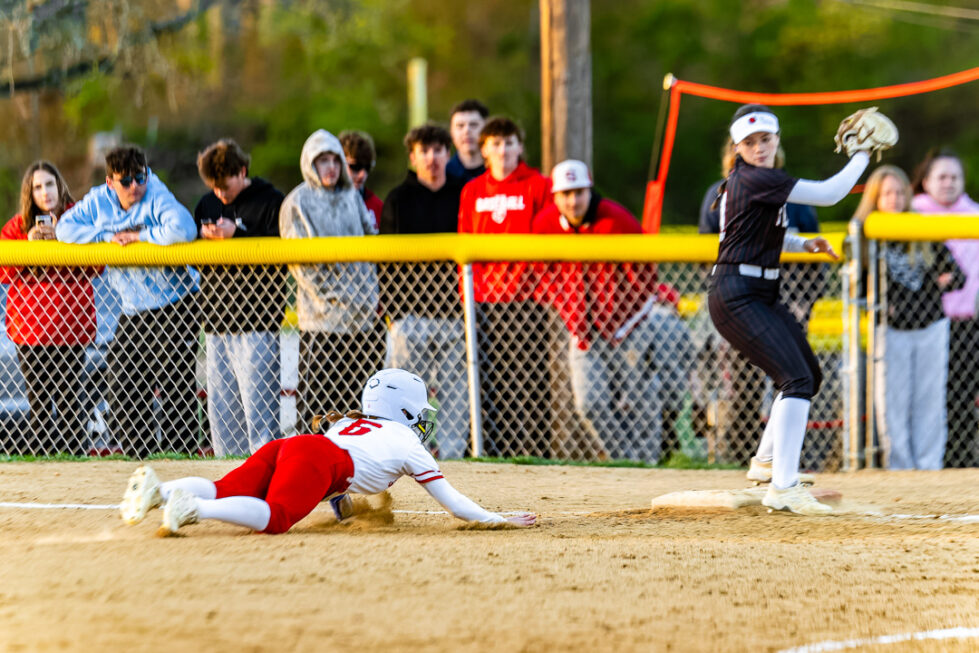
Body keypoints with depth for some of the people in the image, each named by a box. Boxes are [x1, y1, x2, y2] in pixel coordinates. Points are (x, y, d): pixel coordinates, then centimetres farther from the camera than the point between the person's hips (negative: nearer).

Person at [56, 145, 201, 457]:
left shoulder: (157, 198, -16)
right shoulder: (98, 200, 2)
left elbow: (183, 229, -33)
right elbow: (65, 228, 0)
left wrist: (139, 235, -22)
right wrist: (107, 236, -12)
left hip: (174, 307, -6)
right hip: (133, 311, 6)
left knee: (175, 385, -6)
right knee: (122, 382, 6)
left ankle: (180, 453, 2)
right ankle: (140, 453, 16)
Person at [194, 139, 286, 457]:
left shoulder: (271, 201, -1)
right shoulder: (207, 204, 18)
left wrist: (236, 234, -17)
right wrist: (204, 235, -2)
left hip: (256, 317, -6)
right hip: (215, 317, 6)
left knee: (256, 393, -11)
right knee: (219, 395, 6)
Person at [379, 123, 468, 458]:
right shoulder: (398, 200, 5)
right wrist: (392, 310, -5)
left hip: (454, 313, 2)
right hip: (411, 312, -2)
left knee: (456, 391, 2)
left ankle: (453, 454, 7)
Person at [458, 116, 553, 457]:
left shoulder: (538, 186, 2)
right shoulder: (472, 192, 14)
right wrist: (468, 294, 8)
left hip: (526, 297, -4)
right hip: (485, 298, 4)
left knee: (531, 377, -6)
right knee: (491, 379, 3)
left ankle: (536, 448, -4)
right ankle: (496, 450, 7)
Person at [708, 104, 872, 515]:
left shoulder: (745, 180, 14)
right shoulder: (754, 179, -17)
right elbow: (829, 193, -19)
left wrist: (804, 245, 12)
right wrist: (863, 155, -5)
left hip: (761, 294, 11)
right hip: (736, 294, -11)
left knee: (809, 374, 22)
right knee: (796, 379, -21)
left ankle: (766, 462, 36)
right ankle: (782, 488, -28)